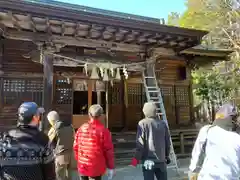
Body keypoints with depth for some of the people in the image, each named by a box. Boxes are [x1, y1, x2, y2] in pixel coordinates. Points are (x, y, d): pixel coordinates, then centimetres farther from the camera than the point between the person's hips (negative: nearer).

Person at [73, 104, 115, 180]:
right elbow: (108, 150, -13)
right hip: (96, 167, -3)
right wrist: (111, 167, -2)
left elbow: (76, 146, 4)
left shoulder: (81, 128, -3)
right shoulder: (103, 130, -16)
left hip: (82, 166, 4)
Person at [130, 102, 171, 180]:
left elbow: (140, 143, -13)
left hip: (149, 160, -4)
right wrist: (167, 155, 23)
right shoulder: (163, 124, 3)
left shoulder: (143, 123, -11)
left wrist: (137, 158, -3)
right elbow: (167, 142, 10)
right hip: (161, 159, 4)